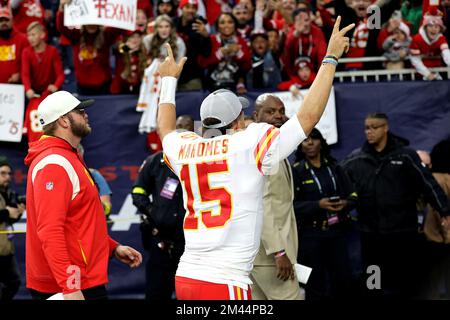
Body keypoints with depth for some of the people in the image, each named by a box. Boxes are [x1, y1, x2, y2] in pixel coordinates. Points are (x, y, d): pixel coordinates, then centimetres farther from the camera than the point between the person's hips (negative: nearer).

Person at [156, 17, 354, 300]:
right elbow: (309, 116, -2)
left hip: (185, 277, 7)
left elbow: (166, 129, 34)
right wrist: (331, 58, 8)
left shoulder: (185, 149, 9)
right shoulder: (250, 143, -6)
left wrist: (169, 80, 48)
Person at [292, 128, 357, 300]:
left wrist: (345, 204, -12)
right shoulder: (296, 171, -1)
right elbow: (292, 204, -9)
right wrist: (318, 205, -21)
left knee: (343, 279, 1)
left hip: (337, 231, 4)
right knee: (315, 285, 1)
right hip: (310, 234, -3)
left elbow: (353, 195, 11)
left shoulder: (334, 168, 12)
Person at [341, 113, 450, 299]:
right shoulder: (355, 160, 6)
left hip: (402, 232, -2)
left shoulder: (405, 156, -1)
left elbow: (428, 184, -3)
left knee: (402, 284, 4)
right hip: (370, 233, 3)